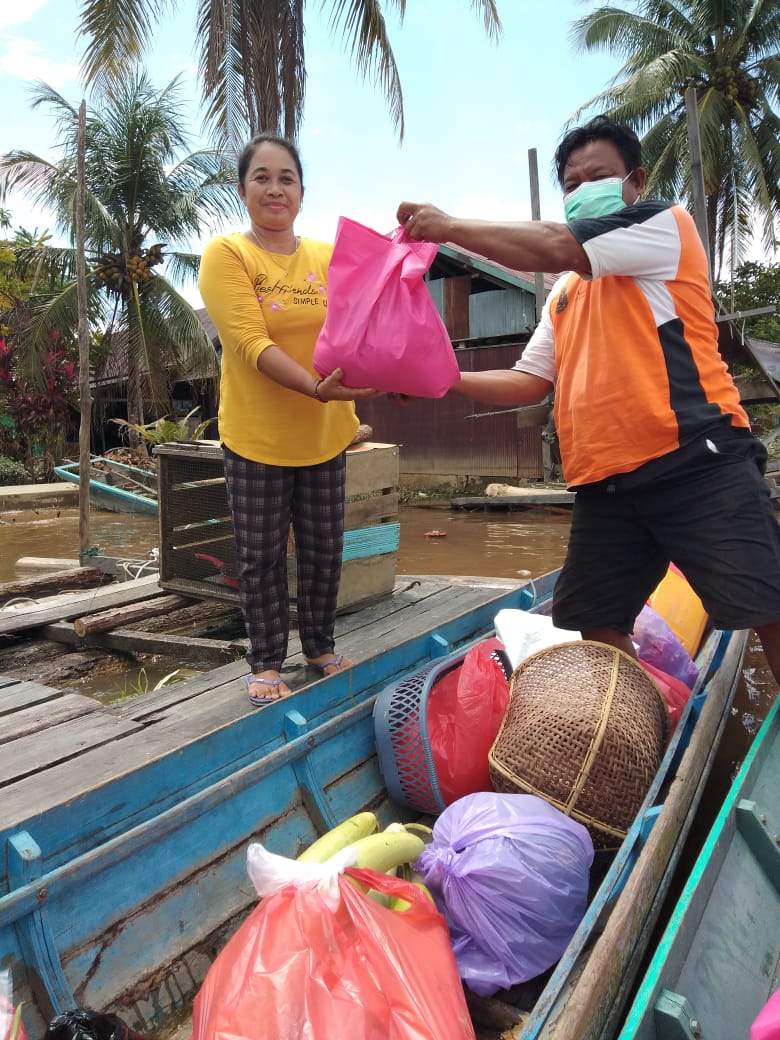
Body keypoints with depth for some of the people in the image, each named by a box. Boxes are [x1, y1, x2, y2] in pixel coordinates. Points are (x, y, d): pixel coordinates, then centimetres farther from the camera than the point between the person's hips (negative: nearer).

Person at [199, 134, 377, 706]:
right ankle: (267, 661, 24)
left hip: (325, 434, 4)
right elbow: (251, 343, -20)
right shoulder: (225, 254, -7)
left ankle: (321, 646, 32)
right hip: (257, 437, -3)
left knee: (324, 550, 12)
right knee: (262, 557, 6)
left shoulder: (329, 257, 5)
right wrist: (316, 387, -34)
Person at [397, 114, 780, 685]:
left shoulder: (667, 224, 3)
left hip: (698, 460, -7)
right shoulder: (565, 294, 24)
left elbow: (554, 248, -11)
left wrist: (449, 226, -2)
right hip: (607, 482, 7)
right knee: (595, 624, 9)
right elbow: (529, 382, 20)